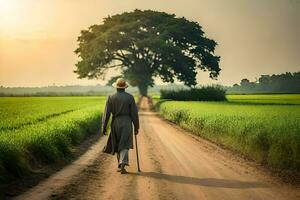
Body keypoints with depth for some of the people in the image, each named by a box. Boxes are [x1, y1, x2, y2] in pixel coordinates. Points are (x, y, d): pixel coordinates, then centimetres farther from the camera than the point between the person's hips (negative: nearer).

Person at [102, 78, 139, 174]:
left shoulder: (111, 97, -3)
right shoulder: (130, 97, -4)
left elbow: (106, 113, -5)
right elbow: (134, 113, -5)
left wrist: (104, 127, 1)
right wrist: (136, 127, 3)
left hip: (115, 123, 2)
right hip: (127, 123, -1)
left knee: (117, 144, 18)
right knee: (125, 145, -2)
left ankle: (120, 165, 26)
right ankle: (122, 165, -20)